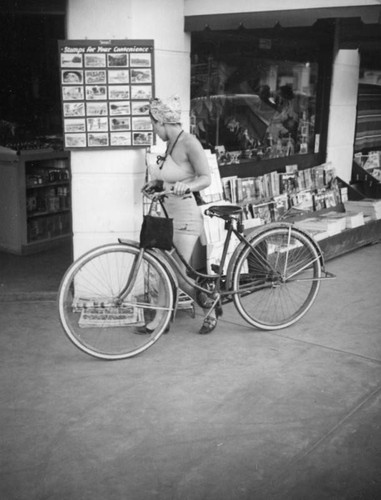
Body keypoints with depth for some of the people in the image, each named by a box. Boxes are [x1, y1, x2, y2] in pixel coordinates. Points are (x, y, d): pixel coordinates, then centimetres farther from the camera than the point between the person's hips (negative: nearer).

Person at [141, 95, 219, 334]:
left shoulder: (189, 142, -14)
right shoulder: (170, 143, 11)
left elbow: (206, 178, -20)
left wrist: (186, 186, -37)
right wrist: (157, 183, 8)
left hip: (186, 216, -9)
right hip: (170, 215, 9)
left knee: (179, 274, -8)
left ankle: (211, 308, 17)